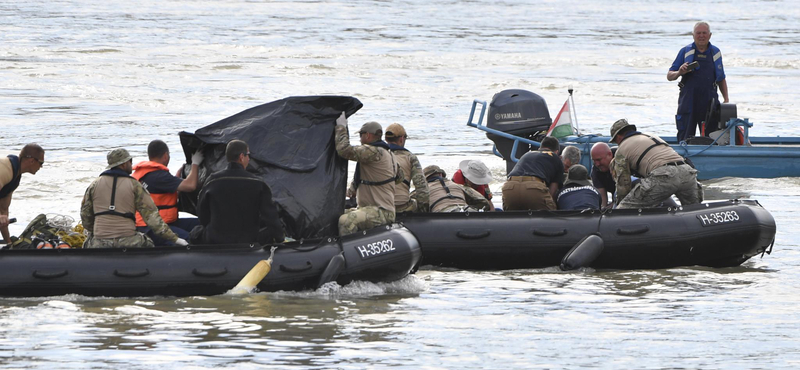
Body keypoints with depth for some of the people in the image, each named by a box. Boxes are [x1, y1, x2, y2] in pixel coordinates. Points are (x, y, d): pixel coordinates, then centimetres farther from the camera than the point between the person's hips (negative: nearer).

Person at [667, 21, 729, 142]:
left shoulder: (715, 53, 11)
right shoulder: (685, 51, 5)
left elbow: (721, 79, 19)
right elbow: (669, 76, 4)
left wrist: (726, 99, 10)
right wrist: (679, 73, -17)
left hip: (709, 103, 1)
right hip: (688, 103, -1)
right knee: (685, 140, -3)